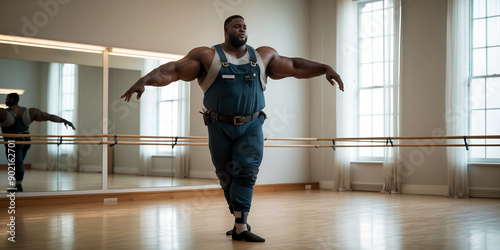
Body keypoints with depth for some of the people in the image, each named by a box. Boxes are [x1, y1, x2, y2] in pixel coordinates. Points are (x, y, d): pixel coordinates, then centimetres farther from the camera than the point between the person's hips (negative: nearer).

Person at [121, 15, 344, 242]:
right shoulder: (207, 56, -1)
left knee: (247, 171, -14)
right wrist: (144, 81, -22)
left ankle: (240, 227, -13)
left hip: (251, 126, 1)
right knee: (227, 177, 5)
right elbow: (173, 70, -9)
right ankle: (240, 222, 24)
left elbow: (295, 66, 16)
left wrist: (325, 68, 8)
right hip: (220, 127, -1)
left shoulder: (262, 56, 9)